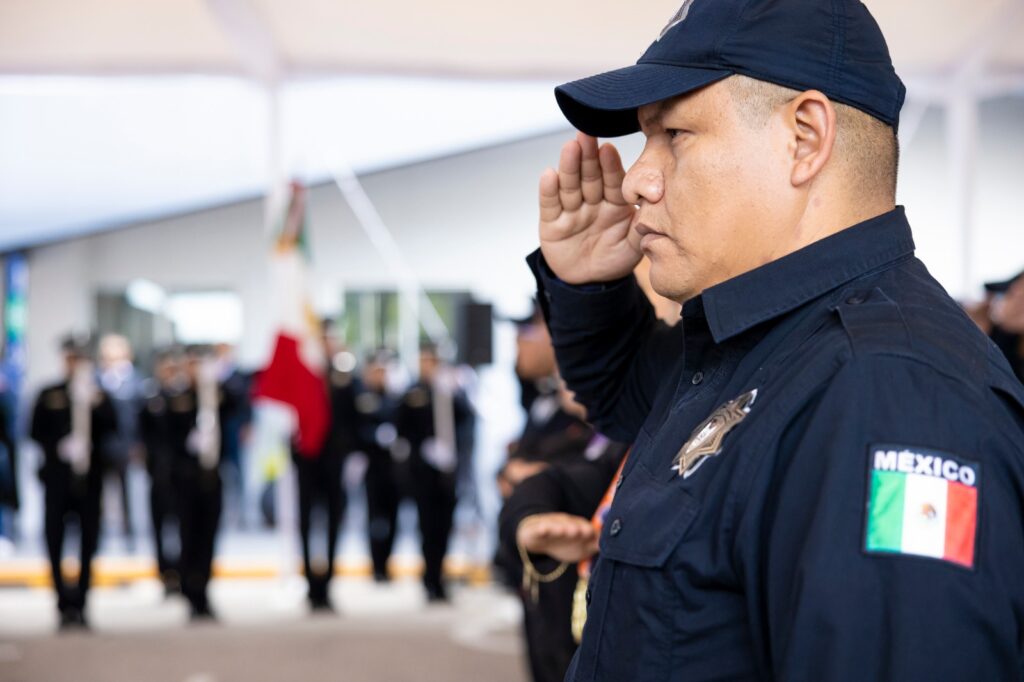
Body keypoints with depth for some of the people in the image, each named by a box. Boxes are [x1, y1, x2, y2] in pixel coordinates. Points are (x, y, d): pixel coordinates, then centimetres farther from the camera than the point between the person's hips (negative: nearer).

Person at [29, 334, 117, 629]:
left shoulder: (99, 397, 8)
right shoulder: (49, 395, 7)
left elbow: (112, 428, -3)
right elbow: (36, 432, 4)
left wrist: (97, 403, -17)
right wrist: (59, 447, -11)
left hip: (89, 479, 0)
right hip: (58, 480, 0)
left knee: (88, 542, 2)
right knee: (55, 540, -2)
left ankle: (80, 603, 11)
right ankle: (66, 604, 4)